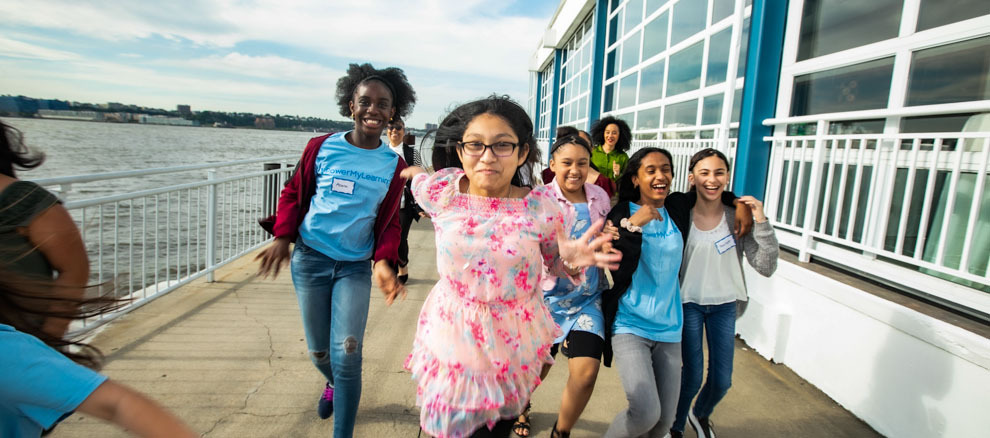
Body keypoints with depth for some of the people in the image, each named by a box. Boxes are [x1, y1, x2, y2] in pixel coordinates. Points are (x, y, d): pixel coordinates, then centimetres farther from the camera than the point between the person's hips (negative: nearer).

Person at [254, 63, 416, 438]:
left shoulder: (393, 164, -2)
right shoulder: (322, 147, -3)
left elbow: (389, 221, 3)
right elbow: (294, 192, 7)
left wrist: (384, 262, -13)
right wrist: (283, 237, -6)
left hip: (355, 267, -1)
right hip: (310, 258, 1)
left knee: (347, 352, -12)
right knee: (319, 352, 13)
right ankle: (333, 384, 49)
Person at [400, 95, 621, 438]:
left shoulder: (542, 208, -14)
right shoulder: (439, 192, -13)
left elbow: (555, 262, -1)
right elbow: (416, 175, 10)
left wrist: (572, 262, -18)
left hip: (513, 347, 0)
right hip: (451, 339, 1)